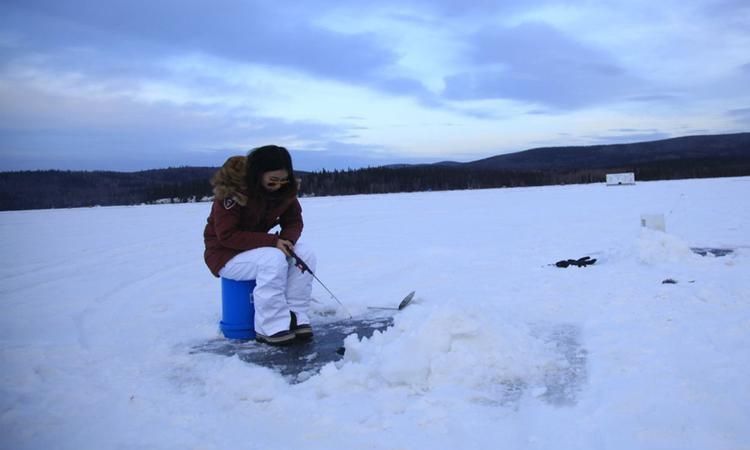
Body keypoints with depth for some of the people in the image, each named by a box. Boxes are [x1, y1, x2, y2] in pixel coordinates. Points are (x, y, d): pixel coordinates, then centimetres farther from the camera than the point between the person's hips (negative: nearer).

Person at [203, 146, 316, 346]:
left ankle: (296, 318, -15)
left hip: (258, 247, 7)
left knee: (304, 255, -17)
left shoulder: (285, 189, -6)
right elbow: (226, 235, -26)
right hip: (226, 253, -6)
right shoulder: (232, 189, -25)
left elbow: (294, 221, 2)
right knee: (273, 260, -34)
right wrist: (273, 241, -32)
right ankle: (272, 327, -25)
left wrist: (287, 240, -23)